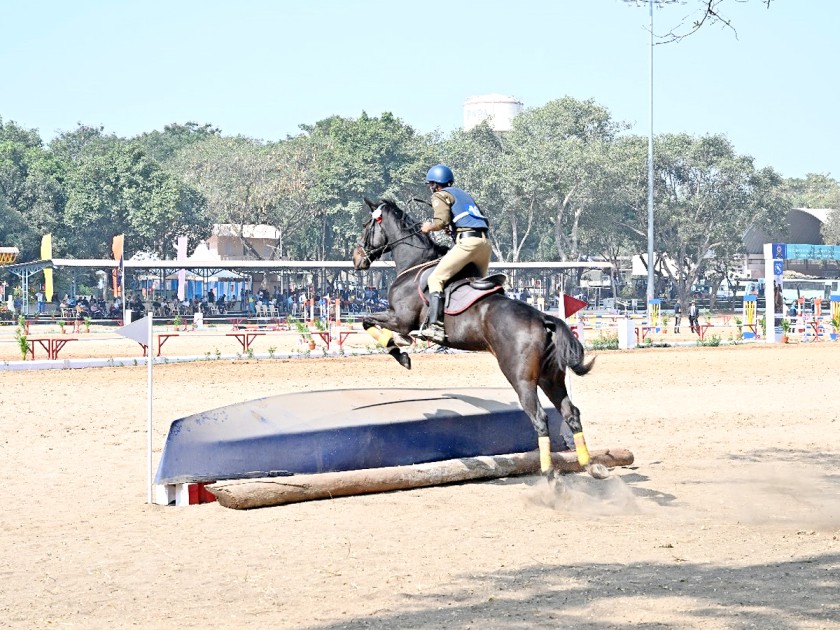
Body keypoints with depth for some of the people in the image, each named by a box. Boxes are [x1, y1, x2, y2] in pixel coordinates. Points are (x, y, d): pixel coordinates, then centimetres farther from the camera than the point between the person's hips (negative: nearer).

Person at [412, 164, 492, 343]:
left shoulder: (440, 195, 8)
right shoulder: (463, 194, 31)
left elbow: (442, 221, -10)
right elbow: (485, 222, 27)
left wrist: (429, 227, 10)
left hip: (467, 241, -8)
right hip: (485, 242, 8)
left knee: (436, 279, -8)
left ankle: (435, 326, -23)